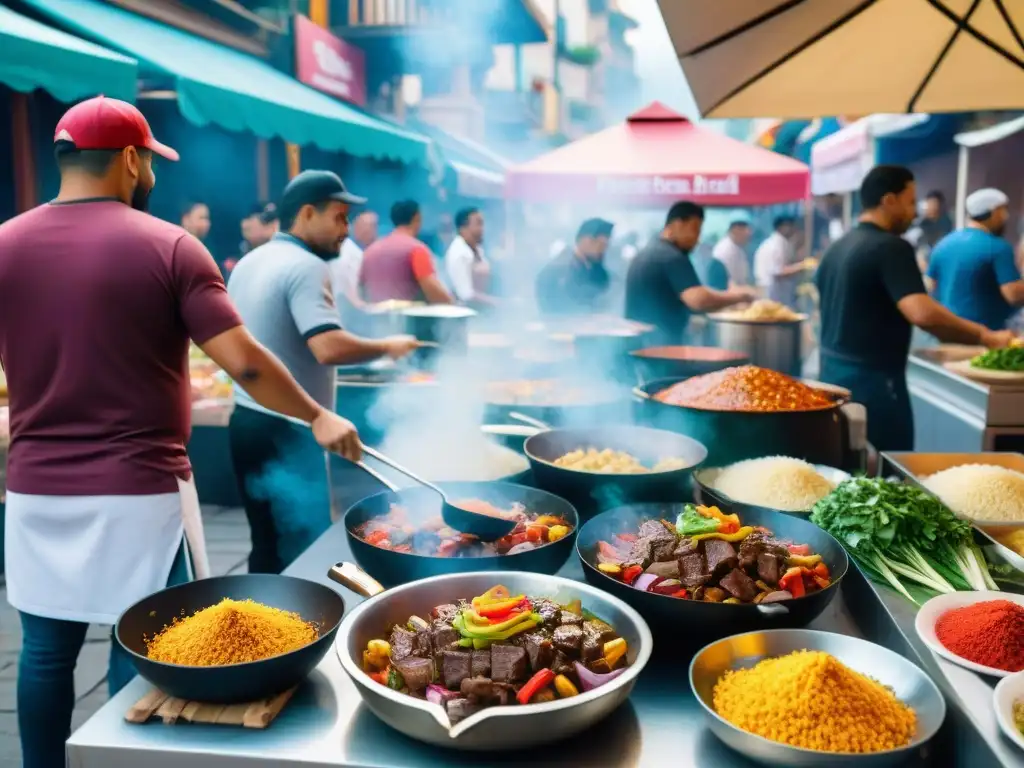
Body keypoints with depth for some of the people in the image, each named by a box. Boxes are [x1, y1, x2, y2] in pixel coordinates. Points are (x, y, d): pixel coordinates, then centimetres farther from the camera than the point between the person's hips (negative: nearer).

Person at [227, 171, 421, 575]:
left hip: (246, 421, 9)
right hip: (285, 433, -9)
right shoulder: (306, 267, -16)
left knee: (268, 548, 17)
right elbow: (329, 348, -28)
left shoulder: (249, 263, 13)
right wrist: (387, 346, -14)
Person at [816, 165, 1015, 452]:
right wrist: (984, 336, -18)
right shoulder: (891, 247, -15)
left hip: (833, 374, 9)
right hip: (873, 382, -9)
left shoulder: (836, 247, 12)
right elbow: (923, 314, -28)